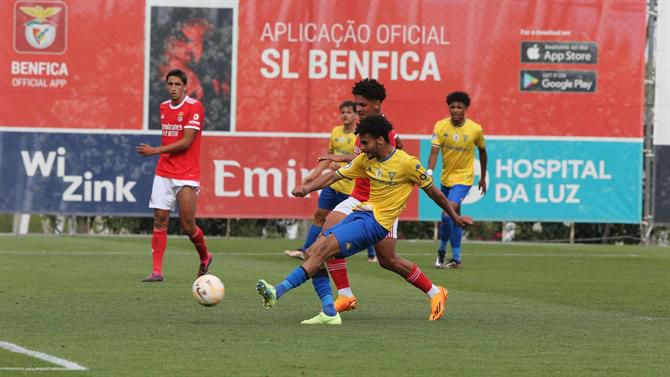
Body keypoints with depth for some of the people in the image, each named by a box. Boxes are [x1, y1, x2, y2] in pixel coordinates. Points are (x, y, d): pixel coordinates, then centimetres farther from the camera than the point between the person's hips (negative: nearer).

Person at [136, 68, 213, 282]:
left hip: (186, 176, -6)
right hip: (163, 174, 6)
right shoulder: (164, 108, 11)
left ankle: (205, 257, 24)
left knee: (187, 226, -4)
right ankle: (157, 271, -3)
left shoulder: (194, 107, -10)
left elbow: (186, 142, -16)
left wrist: (155, 151, -19)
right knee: (159, 220, -3)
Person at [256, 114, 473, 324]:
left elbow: (433, 191, 3)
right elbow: (335, 176, 9)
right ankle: (329, 314, -9)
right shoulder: (365, 159, 9)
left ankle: (278, 292, -31)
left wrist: (455, 217, 14)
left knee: (325, 247, -24)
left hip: (376, 222, -7)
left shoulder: (407, 163, -8)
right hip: (359, 214, 7)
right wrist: (307, 188, -8)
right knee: (311, 253, -7)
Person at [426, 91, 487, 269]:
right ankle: (456, 258, 27)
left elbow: (482, 151, 6)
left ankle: (442, 249, -6)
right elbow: (434, 151, -16)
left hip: (463, 178, -4)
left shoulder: (475, 129, -11)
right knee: (455, 217, 15)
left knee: (448, 214, -21)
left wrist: (483, 177, 13)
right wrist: (429, 171, -34)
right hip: (445, 177, 4)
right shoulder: (440, 126, -9)